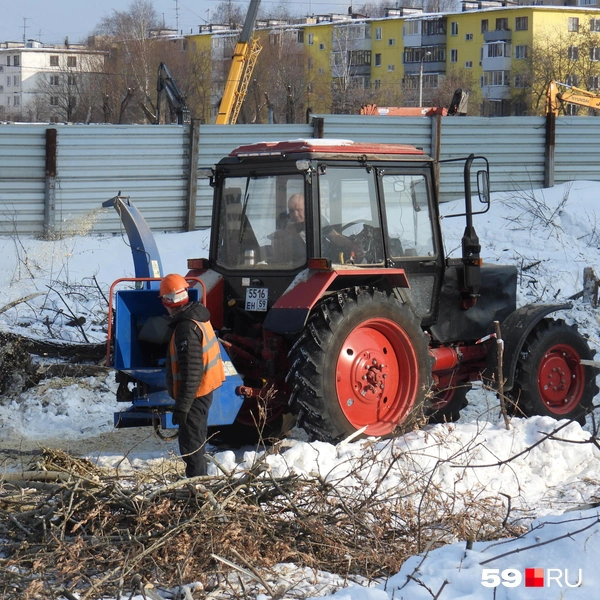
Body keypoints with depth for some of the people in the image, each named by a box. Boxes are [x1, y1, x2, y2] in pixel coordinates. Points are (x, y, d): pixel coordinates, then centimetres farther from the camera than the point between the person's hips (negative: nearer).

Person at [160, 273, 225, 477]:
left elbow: (190, 372, -26)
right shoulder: (199, 316, 7)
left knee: (191, 447, -4)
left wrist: (181, 406, -24)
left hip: (194, 395, -10)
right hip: (205, 390, 10)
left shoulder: (186, 328, -24)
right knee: (196, 444, 22)